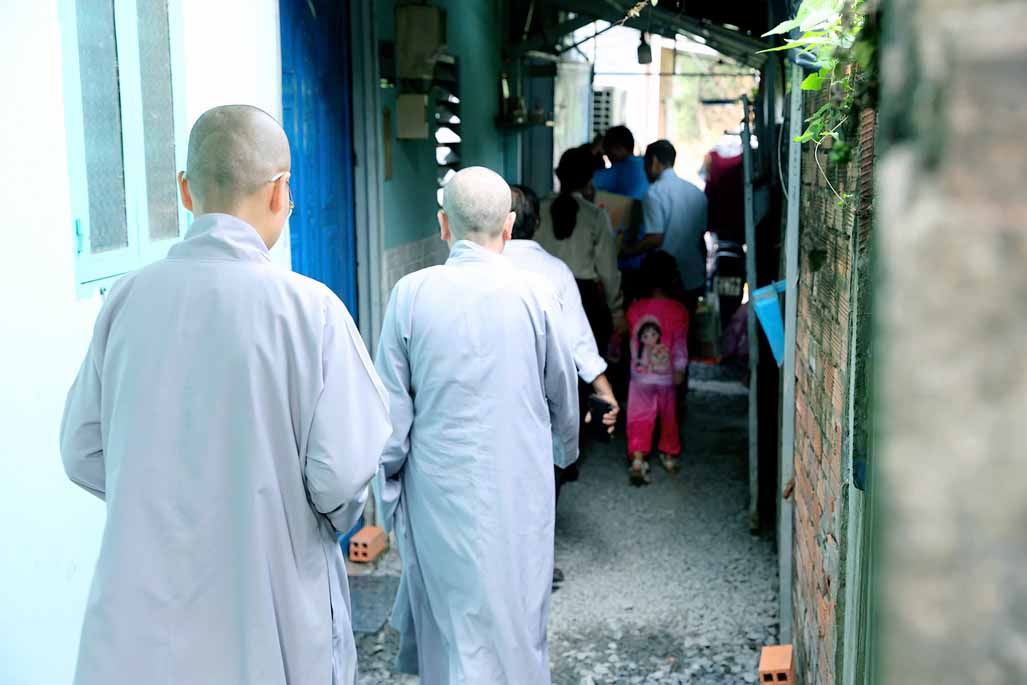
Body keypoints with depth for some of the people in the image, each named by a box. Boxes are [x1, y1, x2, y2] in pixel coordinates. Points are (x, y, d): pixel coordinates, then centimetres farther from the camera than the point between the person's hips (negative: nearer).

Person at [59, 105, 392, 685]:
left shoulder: (127, 298, -6)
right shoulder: (309, 307, -17)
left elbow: (83, 453, 2)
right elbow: (343, 474, -17)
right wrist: (333, 518, 4)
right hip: (268, 625, -3)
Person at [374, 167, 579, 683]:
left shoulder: (411, 294, -8)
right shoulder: (532, 296, -7)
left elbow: (392, 408, -5)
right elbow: (563, 394, 8)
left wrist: (387, 492, 9)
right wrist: (567, 449, 28)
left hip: (437, 491, 1)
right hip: (517, 492, -1)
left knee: (447, 610, 17)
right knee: (512, 623, 11)